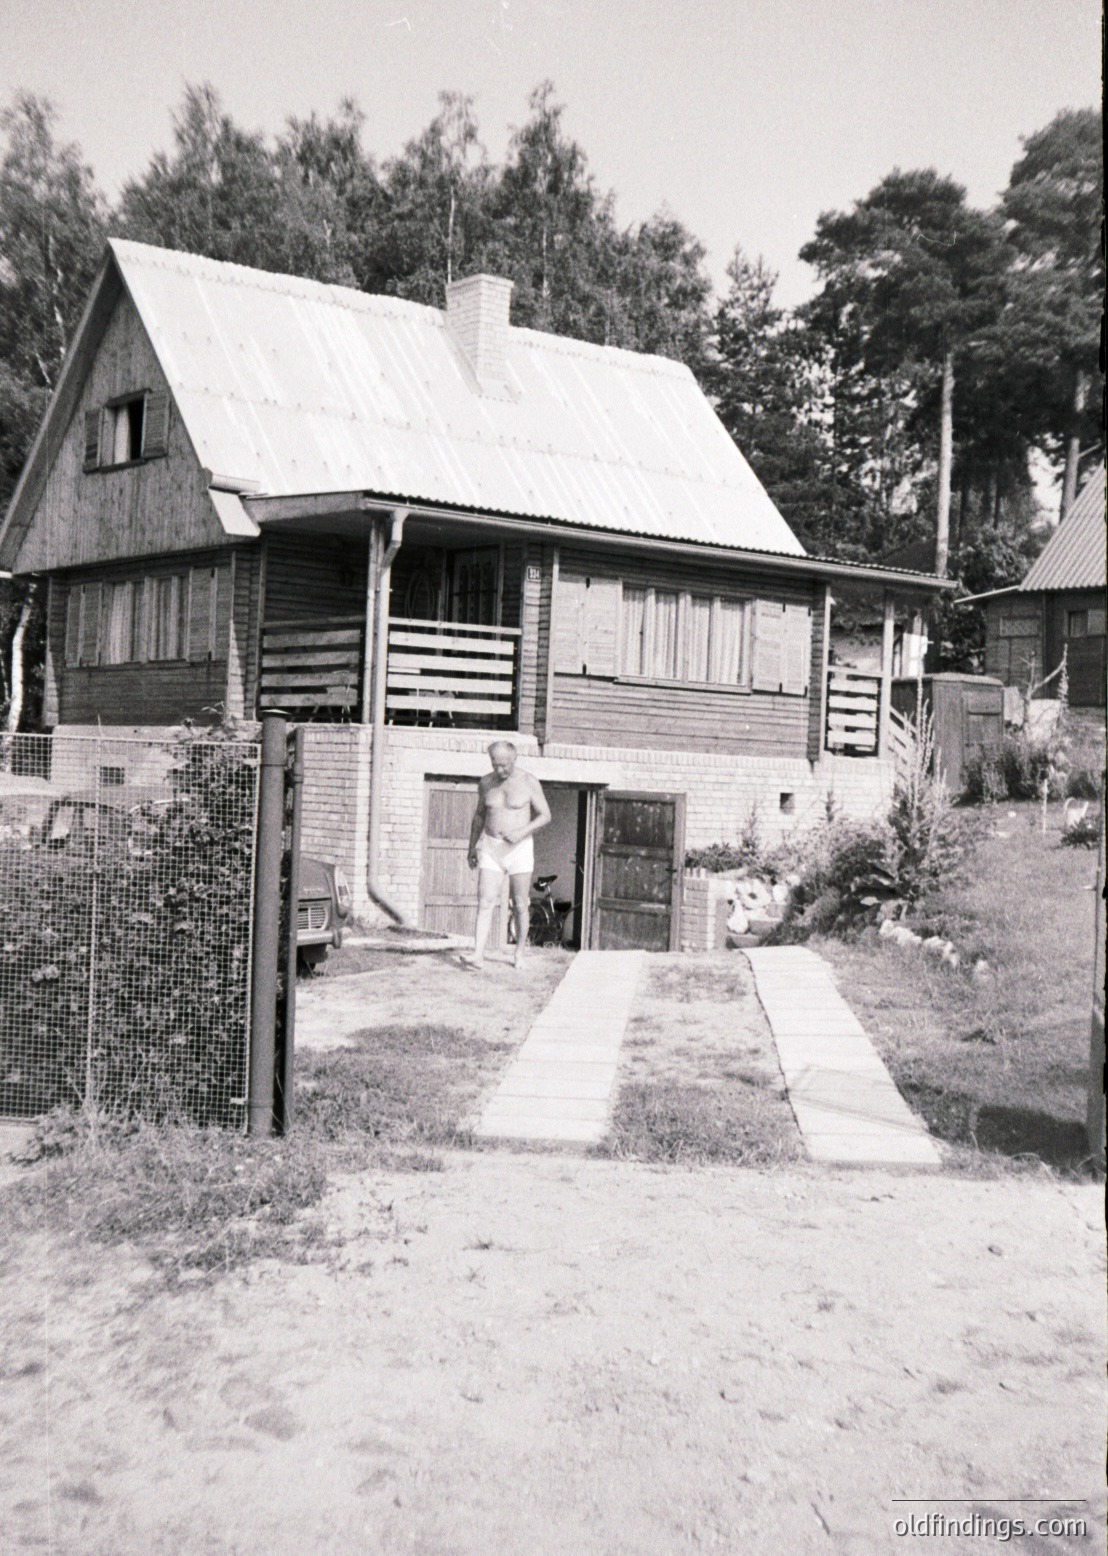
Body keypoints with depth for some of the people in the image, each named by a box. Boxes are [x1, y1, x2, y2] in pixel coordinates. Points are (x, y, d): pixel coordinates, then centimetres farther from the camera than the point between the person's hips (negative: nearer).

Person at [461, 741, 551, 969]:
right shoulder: (486, 783, 5)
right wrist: (472, 846, 17)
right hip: (490, 848, 2)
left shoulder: (529, 782, -6)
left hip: (520, 848, -2)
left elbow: (545, 815, -3)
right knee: (485, 902, -9)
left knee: (519, 905, 5)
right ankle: (478, 955, -16)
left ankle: (519, 952, 22)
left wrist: (523, 831, -17)